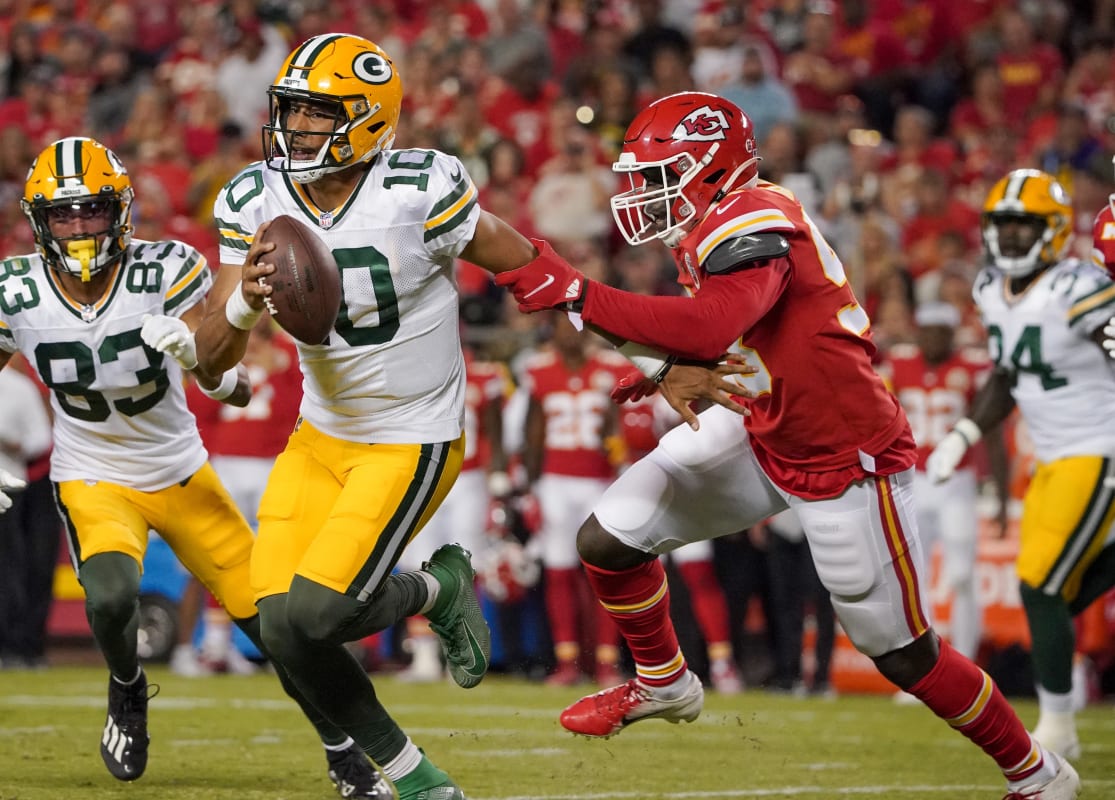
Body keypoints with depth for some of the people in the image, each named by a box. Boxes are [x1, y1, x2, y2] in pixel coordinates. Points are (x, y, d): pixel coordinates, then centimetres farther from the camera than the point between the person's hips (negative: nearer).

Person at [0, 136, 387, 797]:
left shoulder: (165, 272, -22)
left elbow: (232, 385, -29)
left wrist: (201, 357, -52)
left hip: (182, 474, 0)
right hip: (94, 481, 0)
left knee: (271, 615, 0)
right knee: (111, 599, -29)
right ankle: (127, 689, 6)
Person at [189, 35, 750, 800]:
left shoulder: (421, 190, -21)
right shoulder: (254, 203, -6)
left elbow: (541, 276, -10)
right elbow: (212, 361, -6)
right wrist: (243, 305, -30)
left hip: (411, 443, -5)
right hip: (320, 436, 6)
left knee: (310, 616, -18)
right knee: (283, 635, -5)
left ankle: (439, 590, 14)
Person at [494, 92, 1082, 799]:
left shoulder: (751, 224, -25)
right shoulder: (720, 225, 4)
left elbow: (709, 328, -42)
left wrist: (577, 294, -39)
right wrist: (670, 366, -9)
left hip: (850, 462, -9)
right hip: (763, 435, 9)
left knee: (905, 654, 3)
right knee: (608, 541, 1)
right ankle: (663, 683, 27)